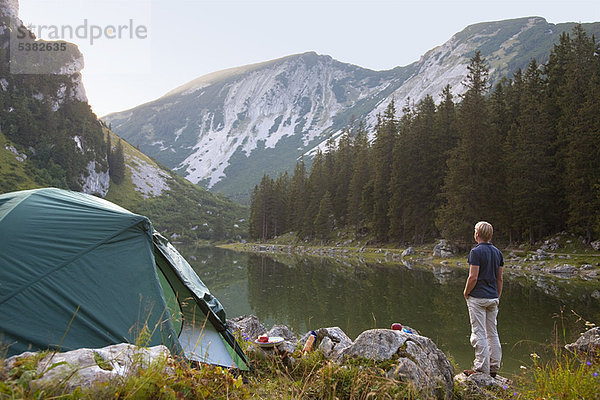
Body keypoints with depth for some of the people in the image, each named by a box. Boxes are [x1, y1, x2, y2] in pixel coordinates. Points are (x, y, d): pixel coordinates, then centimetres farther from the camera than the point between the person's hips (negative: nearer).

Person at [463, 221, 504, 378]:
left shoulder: (476, 251, -13)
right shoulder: (497, 252, 9)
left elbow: (473, 277, -18)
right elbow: (500, 278, 12)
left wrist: (466, 293, -3)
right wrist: (498, 297, 19)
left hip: (478, 298, -7)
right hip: (493, 298, 7)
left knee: (479, 334, -2)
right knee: (493, 333, 13)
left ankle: (482, 368, 1)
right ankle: (494, 368, 18)